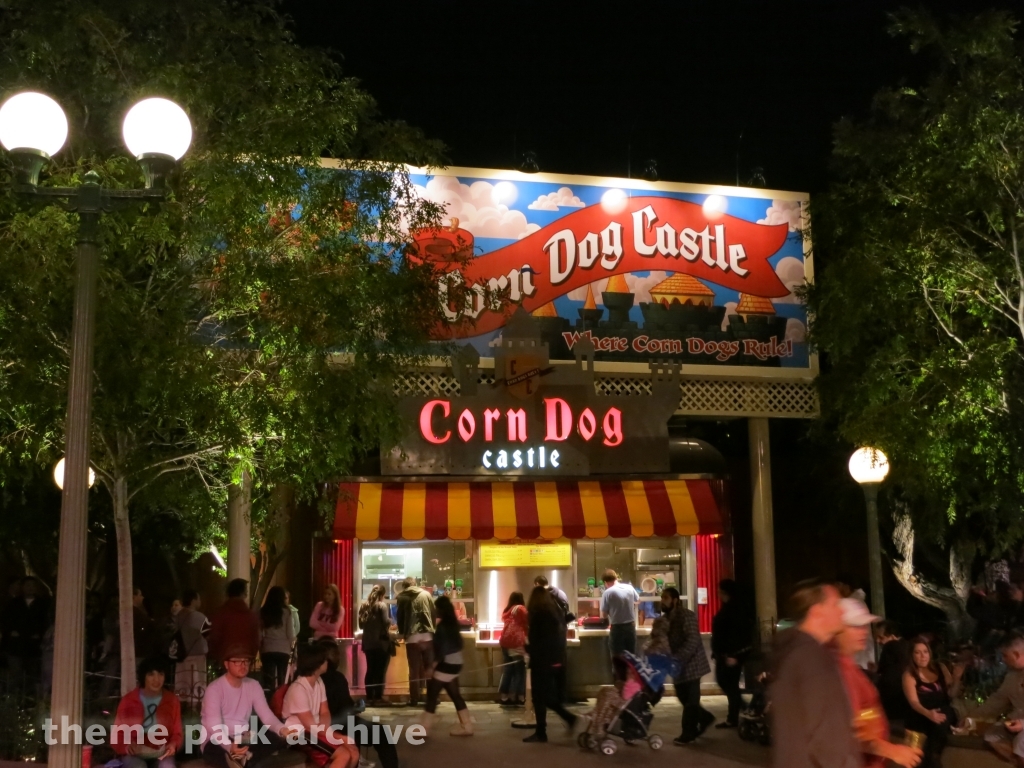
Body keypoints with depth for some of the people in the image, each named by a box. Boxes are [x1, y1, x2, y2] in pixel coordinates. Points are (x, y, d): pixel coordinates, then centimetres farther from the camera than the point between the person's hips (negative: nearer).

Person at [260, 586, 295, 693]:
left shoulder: (263, 612, 2)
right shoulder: (286, 612, -3)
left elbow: (259, 633, 3)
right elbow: (289, 633, -1)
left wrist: (260, 649, 12)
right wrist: (291, 647, 13)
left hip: (267, 650, 1)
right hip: (283, 650, -1)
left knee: (268, 681, 3)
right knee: (281, 681, 8)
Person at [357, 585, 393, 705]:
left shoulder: (364, 606, 9)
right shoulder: (382, 605, -9)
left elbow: (361, 625, 12)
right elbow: (386, 622, -16)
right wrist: (390, 620, 4)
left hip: (368, 643, 6)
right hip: (381, 642, -6)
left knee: (370, 670, 11)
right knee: (380, 671, -1)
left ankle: (369, 697, 14)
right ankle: (378, 697, -2)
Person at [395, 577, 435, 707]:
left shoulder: (402, 597, 6)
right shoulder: (426, 594, 12)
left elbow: (400, 618, 6)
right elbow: (434, 613, 11)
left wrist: (402, 633, 22)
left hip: (412, 637, -1)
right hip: (428, 635, 1)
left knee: (414, 670, 5)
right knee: (430, 668, 9)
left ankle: (414, 699, 4)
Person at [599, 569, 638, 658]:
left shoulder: (608, 592, -13)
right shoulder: (629, 588, 2)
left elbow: (604, 614, -10)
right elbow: (637, 600, 22)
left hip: (617, 628, -5)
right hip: (631, 626, 5)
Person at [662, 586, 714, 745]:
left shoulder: (687, 615, -18)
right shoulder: (667, 617, 10)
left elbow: (693, 641, -25)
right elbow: (668, 640, 15)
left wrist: (677, 658, -30)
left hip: (691, 663, -8)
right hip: (680, 665, 9)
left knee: (690, 699, -1)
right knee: (682, 696, 13)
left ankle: (688, 733, 9)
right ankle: (705, 717, 33)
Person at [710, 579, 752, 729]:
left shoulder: (737, 609, -16)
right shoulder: (726, 608, 13)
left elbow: (738, 633, -22)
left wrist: (733, 655, -24)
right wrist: (717, 652, 17)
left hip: (732, 654, -9)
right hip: (723, 653, 9)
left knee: (730, 683, -3)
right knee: (723, 681, 14)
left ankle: (733, 718, 4)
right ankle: (740, 706, 23)